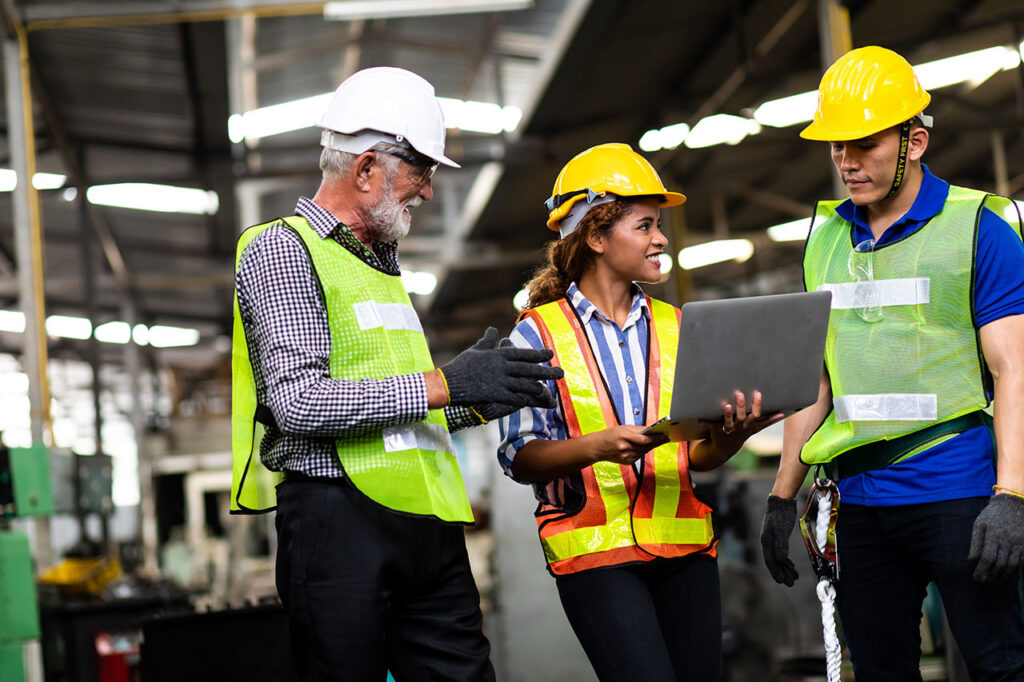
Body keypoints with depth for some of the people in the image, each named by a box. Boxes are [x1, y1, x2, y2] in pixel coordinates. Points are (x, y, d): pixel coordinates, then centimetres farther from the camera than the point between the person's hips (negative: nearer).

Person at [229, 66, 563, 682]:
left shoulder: (382, 264, 25)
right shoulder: (282, 249, -3)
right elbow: (300, 402, -17)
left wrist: (483, 395, 11)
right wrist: (441, 384, -16)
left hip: (426, 526, 8)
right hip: (339, 517, -8)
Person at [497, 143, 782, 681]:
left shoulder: (674, 328, 15)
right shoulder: (538, 333, 2)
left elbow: (698, 456, 12)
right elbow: (519, 456, -6)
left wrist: (731, 435, -10)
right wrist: (597, 446, -22)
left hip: (683, 544, 5)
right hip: (594, 550, -4)